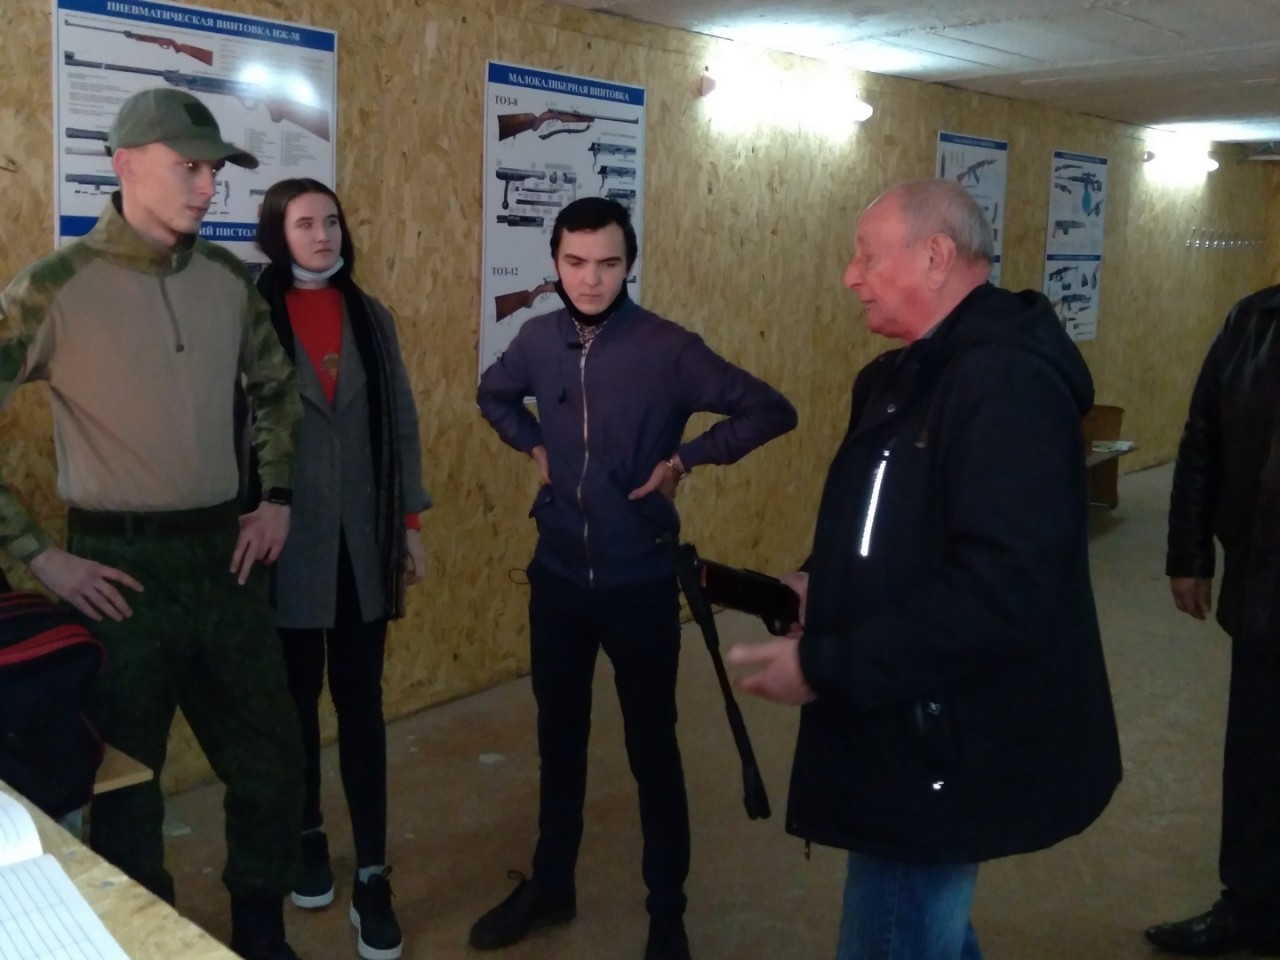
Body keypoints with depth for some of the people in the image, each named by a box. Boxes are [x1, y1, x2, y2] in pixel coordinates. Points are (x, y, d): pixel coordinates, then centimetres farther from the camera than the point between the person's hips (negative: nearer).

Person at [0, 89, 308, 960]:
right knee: (125, 780, 10)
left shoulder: (229, 279, 4)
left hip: (222, 553, 5)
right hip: (119, 566, -5)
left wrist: (277, 497, 10)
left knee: (271, 759, 14)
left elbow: (278, 389, 19)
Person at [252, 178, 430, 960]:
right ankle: (308, 836, 35)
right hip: (287, 542, -2)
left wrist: (411, 523, 5)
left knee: (361, 702, 5)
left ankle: (373, 877, 11)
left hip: (362, 540, 3)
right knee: (296, 698, 13)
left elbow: (402, 423, 8)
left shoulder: (370, 318, 6)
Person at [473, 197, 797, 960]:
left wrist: (685, 459, -14)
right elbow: (494, 394, 20)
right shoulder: (539, 341, -1)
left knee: (652, 746, 8)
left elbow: (771, 411, -12)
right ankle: (551, 885, 36)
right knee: (559, 736, 17)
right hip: (558, 574, 4)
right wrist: (534, 446, 5)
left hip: (640, 580, -4)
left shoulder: (668, 348, -14)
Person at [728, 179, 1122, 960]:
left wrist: (825, 668, -26)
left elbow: (999, 593, -32)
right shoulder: (916, 373, 10)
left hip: (949, 757, -10)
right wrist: (819, 586, 2)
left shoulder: (1006, 383, -24)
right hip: (911, 737, 10)